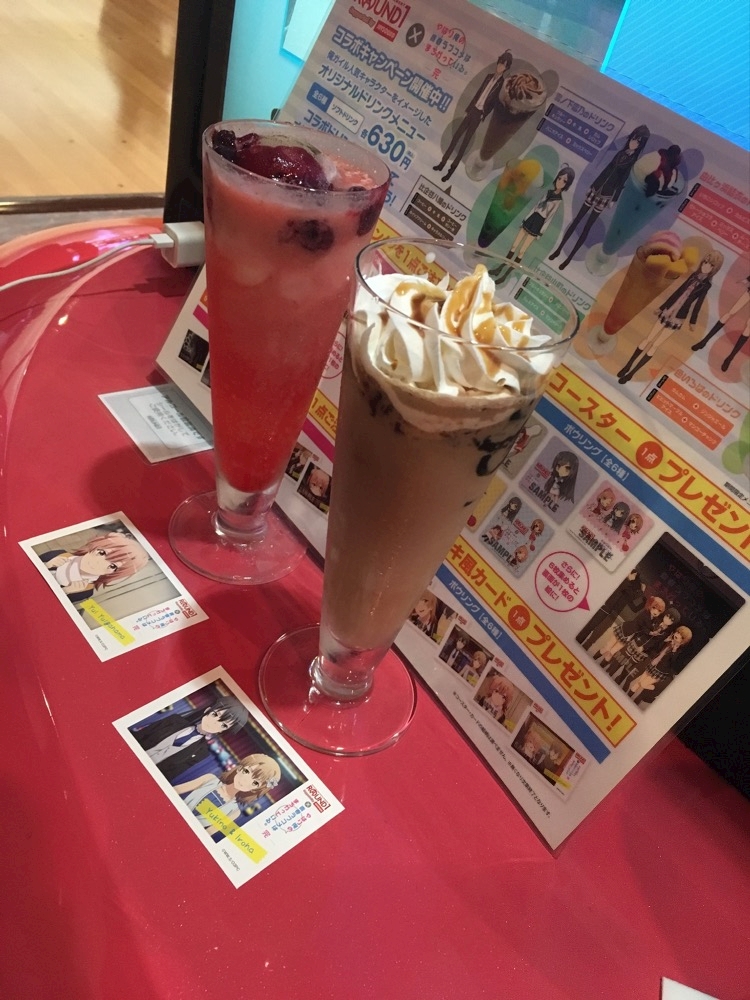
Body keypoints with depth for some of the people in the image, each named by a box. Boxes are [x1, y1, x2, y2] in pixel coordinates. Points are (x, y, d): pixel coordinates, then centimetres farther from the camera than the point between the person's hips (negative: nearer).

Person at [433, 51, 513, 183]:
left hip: (479, 114, -5)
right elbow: (477, 93, 10)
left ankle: (451, 170, 4)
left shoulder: (503, 84, -8)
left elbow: (494, 102, -9)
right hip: (472, 110, 5)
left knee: (465, 142, -2)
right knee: (456, 136, 5)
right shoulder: (489, 76, 7)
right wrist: (467, 110, 8)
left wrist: (483, 116, -13)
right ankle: (442, 163, 14)